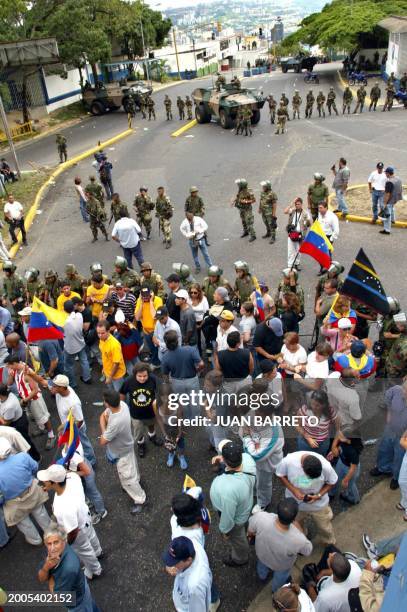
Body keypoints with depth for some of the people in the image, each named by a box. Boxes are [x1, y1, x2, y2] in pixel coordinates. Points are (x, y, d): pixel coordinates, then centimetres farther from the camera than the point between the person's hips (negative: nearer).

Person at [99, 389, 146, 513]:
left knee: (127, 478, 13)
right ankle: (135, 480, 59)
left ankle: (140, 500, 34)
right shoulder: (122, 404, -22)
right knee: (131, 468, 33)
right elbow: (103, 415, -3)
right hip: (125, 444, 7)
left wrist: (104, 430, -13)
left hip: (122, 451, -7)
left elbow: (103, 441, -28)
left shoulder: (116, 423, -45)